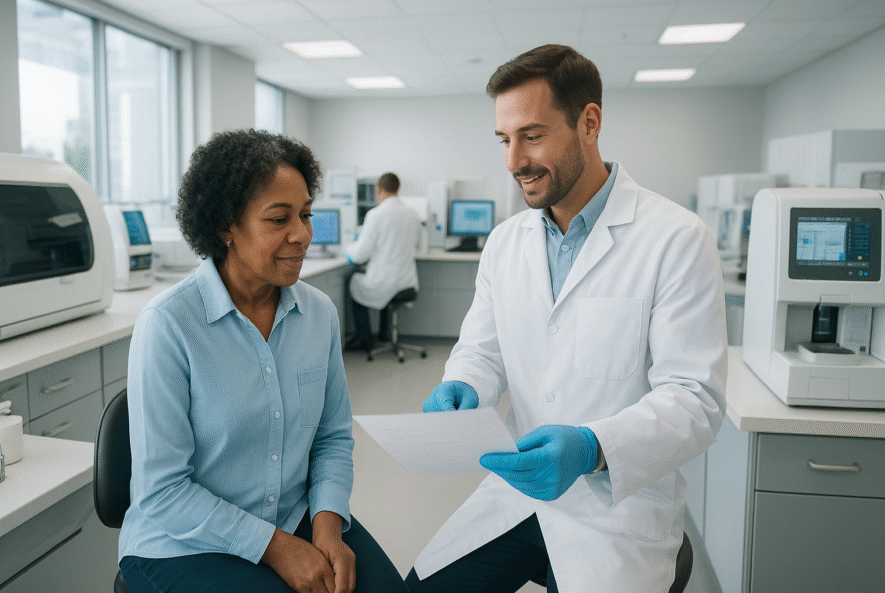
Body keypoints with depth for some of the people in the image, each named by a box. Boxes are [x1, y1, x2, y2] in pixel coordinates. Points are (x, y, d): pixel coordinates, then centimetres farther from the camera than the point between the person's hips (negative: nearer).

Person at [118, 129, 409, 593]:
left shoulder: (319, 313, -2)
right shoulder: (167, 325, -17)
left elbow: (334, 437, 7)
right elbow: (161, 490, -15)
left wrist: (328, 523, -9)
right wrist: (275, 548, -17)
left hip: (297, 518, 4)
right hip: (185, 545, -3)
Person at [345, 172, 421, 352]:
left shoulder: (376, 215, -16)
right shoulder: (413, 214, 2)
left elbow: (360, 254, -14)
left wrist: (350, 248, 9)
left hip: (381, 284, -6)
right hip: (408, 282, 6)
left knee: (355, 283, 26)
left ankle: (365, 341, 31)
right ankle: (384, 334, 47)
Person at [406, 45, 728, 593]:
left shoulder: (678, 240, -14)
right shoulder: (505, 243, 4)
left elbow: (695, 398, -17)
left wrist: (591, 449, -34)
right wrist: (461, 390, -14)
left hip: (621, 504, -4)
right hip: (517, 488, 5)